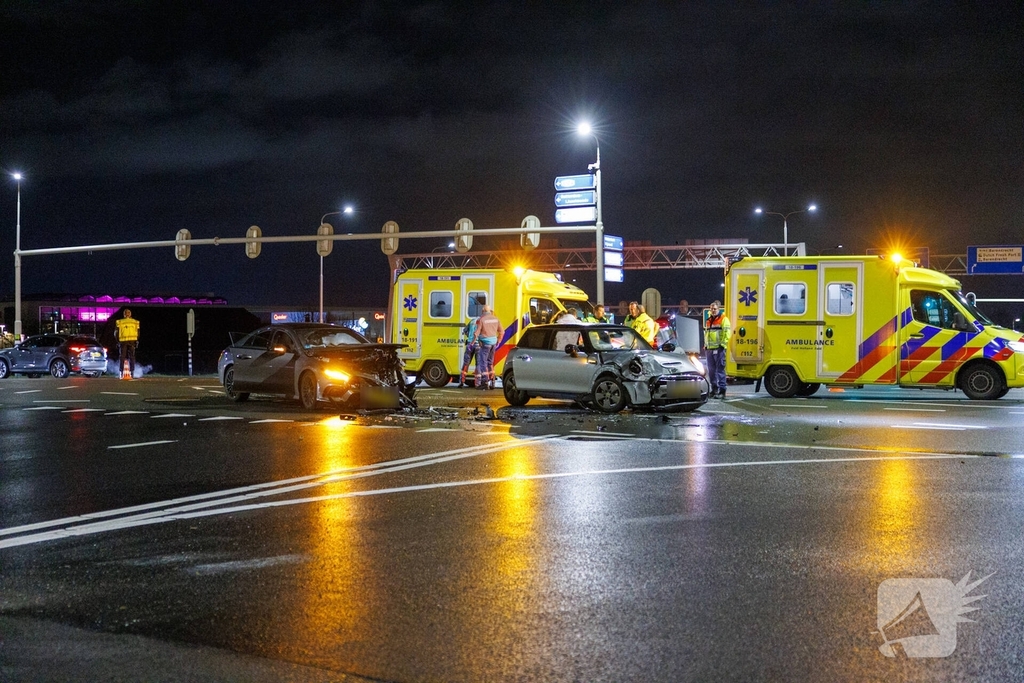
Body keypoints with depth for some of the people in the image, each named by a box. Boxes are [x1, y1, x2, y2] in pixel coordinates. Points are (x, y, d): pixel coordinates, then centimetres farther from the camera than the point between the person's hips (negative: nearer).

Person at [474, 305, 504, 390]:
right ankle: (492, 382, 19)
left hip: (485, 342, -6)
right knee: (490, 362, 17)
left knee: (482, 362, -3)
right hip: (493, 342, 6)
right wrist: (498, 341, 23)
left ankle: (485, 382, -11)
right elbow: (502, 331, 12)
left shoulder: (481, 319, -8)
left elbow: (477, 333, -10)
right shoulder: (495, 319, 8)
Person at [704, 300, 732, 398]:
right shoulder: (708, 320, 21)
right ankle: (714, 390, 18)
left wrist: (723, 344, -17)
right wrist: (706, 345, 21)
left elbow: (727, 332, -11)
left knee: (720, 370, -8)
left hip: (719, 349, -8)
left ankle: (722, 391, -8)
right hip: (709, 349, 8)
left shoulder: (724, 319, -3)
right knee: (711, 371, 10)